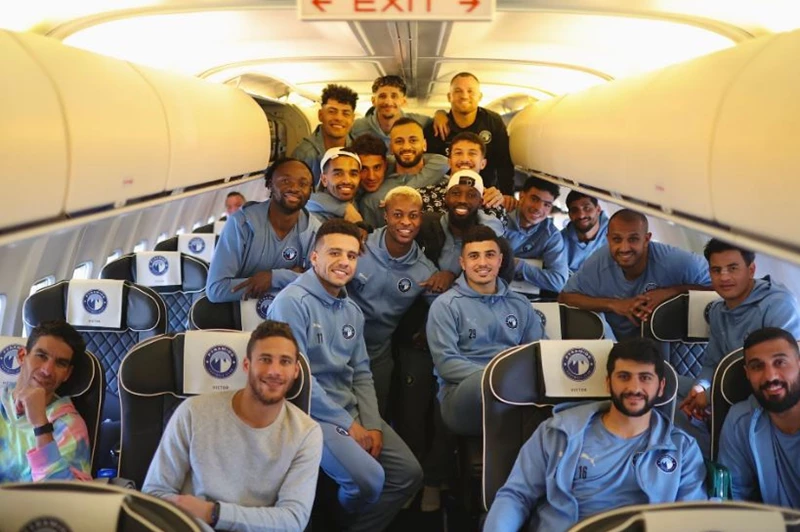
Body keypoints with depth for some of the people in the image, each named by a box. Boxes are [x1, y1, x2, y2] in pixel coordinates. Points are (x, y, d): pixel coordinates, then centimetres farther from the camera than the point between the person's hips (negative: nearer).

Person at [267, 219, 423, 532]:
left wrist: (372, 424, -2)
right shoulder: (292, 302, -15)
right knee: (369, 478, -23)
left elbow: (361, 374, 13)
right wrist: (347, 424, -16)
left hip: (351, 410, 8)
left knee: (409, 472, -1)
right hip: (310, 413, -8)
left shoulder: (352, 310, 12)